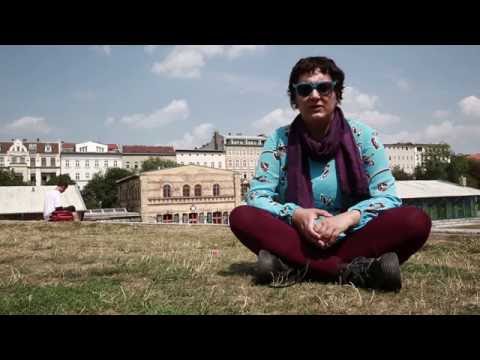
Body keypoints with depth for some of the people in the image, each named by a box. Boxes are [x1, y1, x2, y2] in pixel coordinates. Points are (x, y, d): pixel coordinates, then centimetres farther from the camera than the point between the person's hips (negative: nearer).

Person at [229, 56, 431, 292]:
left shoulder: (362, 136, -1)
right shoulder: (280, 140, 0)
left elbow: (388, 197, -5)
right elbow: (257, 196, -4)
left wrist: (348, 217, -24)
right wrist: (295, 215, -24)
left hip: (352, 240, 0)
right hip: (297, 240, 1)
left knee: (416, 221, -25)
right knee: (241, 217, -26)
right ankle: (352, 271, -31)